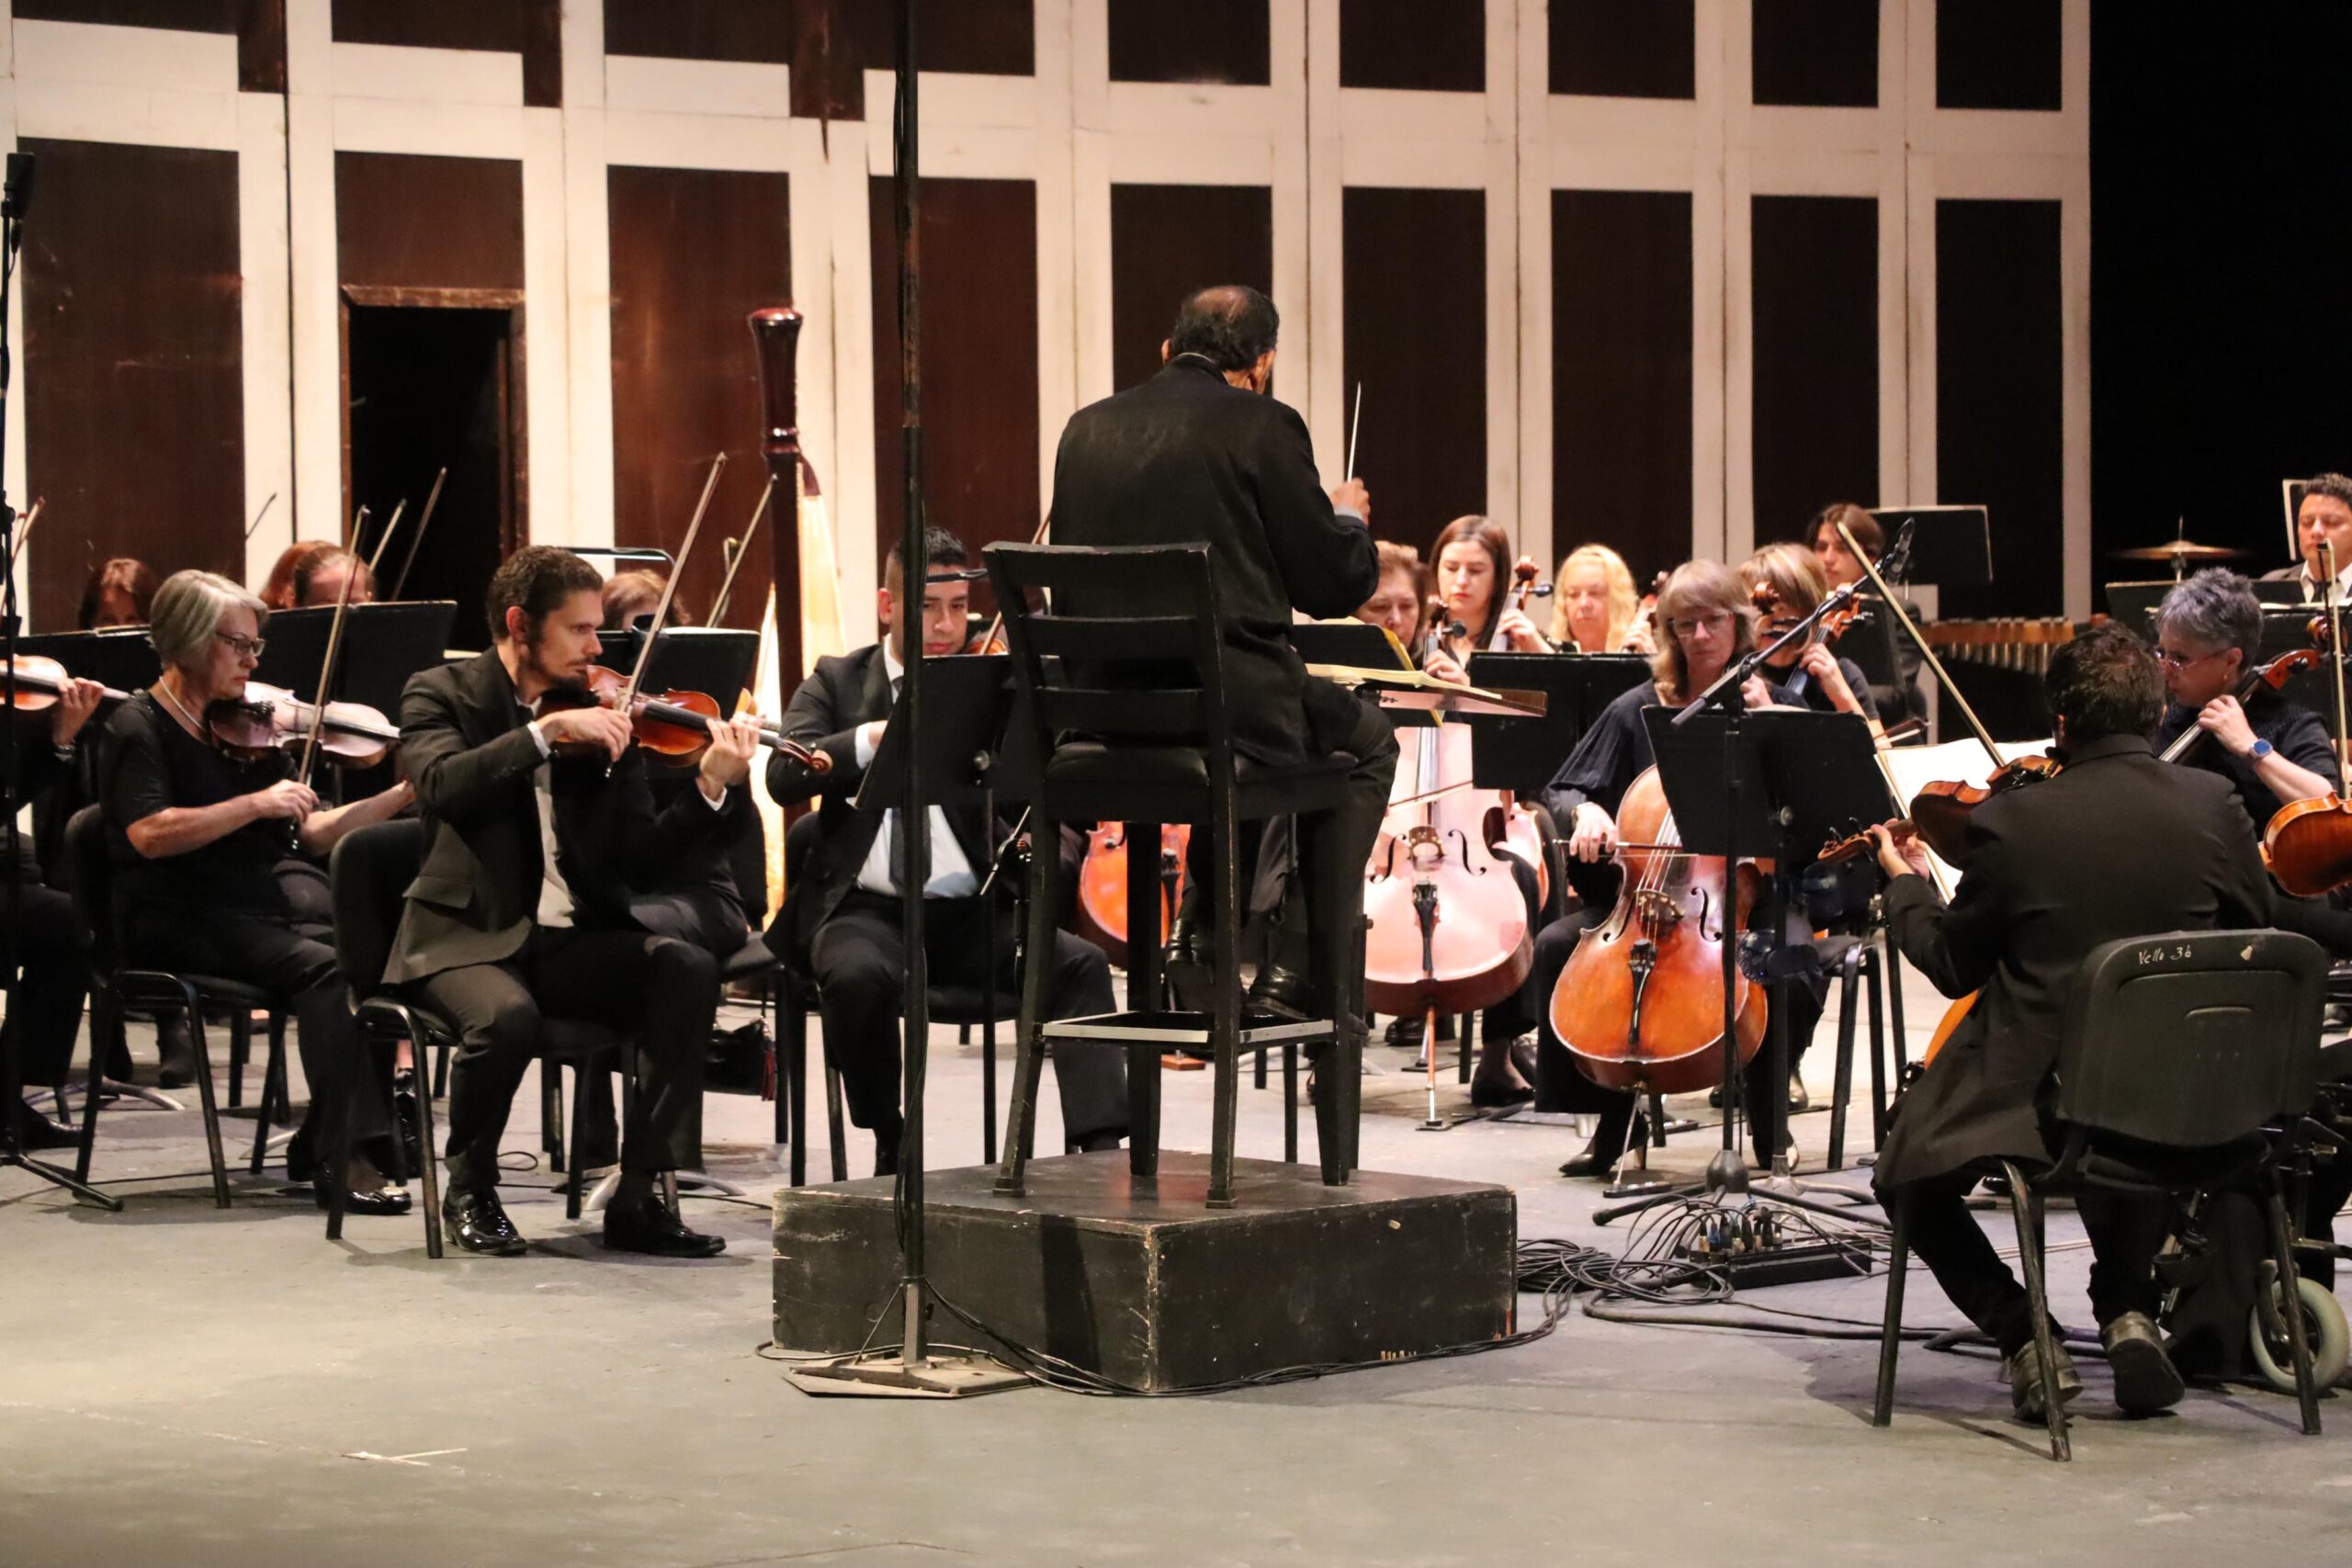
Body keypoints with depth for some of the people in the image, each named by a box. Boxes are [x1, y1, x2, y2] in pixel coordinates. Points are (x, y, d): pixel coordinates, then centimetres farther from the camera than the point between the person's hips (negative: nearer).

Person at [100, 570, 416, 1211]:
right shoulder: (138, 727, 0)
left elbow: (314, 834, 12)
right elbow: (149, 833, -18)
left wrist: (405, 793, 2)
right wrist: (257, 804, -17)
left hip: (273, 899, 6)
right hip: (184, 919, -6)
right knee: (325, 967, -31)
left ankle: (322, 1142, -16)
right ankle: (348, 1155, -34)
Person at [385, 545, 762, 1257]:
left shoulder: (602, 720, 10)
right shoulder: (441, 694, 1)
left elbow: (637, 857, 1)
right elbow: (442, 785, -21)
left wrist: (711, 789, -13)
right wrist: (548, 731, -26)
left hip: (575, 939, 4)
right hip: (469, 937, -4)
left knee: (688, 969, -22)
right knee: (506, 1014, -35)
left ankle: (639, 1196, -16)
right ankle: (470, 1190, -5)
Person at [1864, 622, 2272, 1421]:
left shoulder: (2009, 822, -14)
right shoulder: (2212, 804, -7)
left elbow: (1954, 965, 0)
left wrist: (1906, 883, 19)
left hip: (2035, 1093, -3)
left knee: (1912, 1180, 24)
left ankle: (2022, 1335, 5)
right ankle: (2127, 1310, 17)